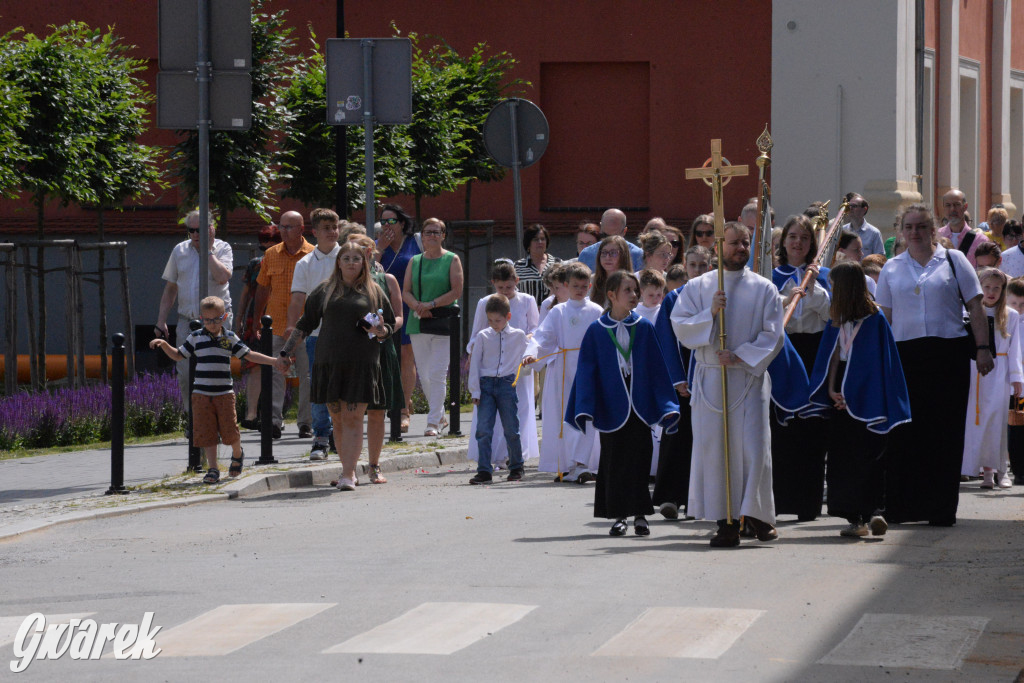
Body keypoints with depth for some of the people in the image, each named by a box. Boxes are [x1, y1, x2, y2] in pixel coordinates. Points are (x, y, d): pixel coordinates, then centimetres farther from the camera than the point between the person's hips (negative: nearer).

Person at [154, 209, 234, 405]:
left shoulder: (222, 248, 1)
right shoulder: (179, 250, 11)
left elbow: (222, 277, -20)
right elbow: (170, 288, 16)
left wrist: (208, 250, -12)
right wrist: (161, 321, 10)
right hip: (187, 321, 4)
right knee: (185, 375, -1)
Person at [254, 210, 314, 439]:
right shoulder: (271, 255, 9)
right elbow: (262, 288, 16)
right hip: (276, 324, 2)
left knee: (306, 375, 3)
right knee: (275, 372, -5)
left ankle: (306, 422, 10)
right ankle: (275, 420, -5)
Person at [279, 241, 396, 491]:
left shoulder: (374, 292, 9)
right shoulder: (324, 291, 13)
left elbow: (390, 325, 13)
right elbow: (305, 324, 18)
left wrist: (380, 331, -9)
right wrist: (287, 350, 14)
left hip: (362, 364, -2)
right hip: (329, 363, 2)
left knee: (353, 419, -10)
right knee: (337, 420, 3)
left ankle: (348, 475, -12)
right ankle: (349, 470, 15)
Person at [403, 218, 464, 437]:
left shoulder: (451, 260, 2)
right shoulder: (414, 261, 13)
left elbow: (456, 291, -6)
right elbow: (406, 291, 9)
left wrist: (431, 305, -14)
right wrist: (417, 306, -11)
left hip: (443, 322, -5)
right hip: (418, 323, 5)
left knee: (437, 374, -12)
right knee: (424, 375, 8)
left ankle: (433, 422, -12)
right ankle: (440, 416, 22)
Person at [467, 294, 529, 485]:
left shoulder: (519, 336, 5)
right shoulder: (482, 336, 3)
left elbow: (524, 358, 21)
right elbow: (474, 364, 5)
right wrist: (475, 391, 0)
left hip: (507, 384, 0)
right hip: (486, 385, 0)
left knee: (511, 429, 3)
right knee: (483, 429, -6)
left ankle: (516, 468, 18)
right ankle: (484, 471, -5)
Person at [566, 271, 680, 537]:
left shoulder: (644, 328, 4)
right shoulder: (596, 331, 1)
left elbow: (656, 368, 5)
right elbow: (587, 371, 1)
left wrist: (665, 405, -2)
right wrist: (586, 409, -8)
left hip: (639, 404, 1)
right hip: (611, 406, -1)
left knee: (638, 459, 1)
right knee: (614, 461, 4)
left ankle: (639, 515, 9)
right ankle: (619, 516, 11)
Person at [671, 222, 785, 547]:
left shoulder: (764, 289, 7)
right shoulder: (697, 287, 9)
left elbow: (772, 336, 1)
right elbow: (680, 326, 1)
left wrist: (740, 356, -11)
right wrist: (710, 314, -14)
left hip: (749, 377, -1)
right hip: (710, 378, 1)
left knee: (753, 445, -8)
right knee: (714, 447, -2)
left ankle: (758, 514, 4)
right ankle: (726, 522, 1)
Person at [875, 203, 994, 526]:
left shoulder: (953, 260, 7)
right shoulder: (892, 268, 12)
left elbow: (975, 306, 5)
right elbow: (885, 316, 13)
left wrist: (983, 348, -4)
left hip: (948, 354, -2)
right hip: (906, 354, 2)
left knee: (945, 430, -2)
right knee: (905, 431, 0)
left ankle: (941, 508, 2)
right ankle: (901, 506, 6)